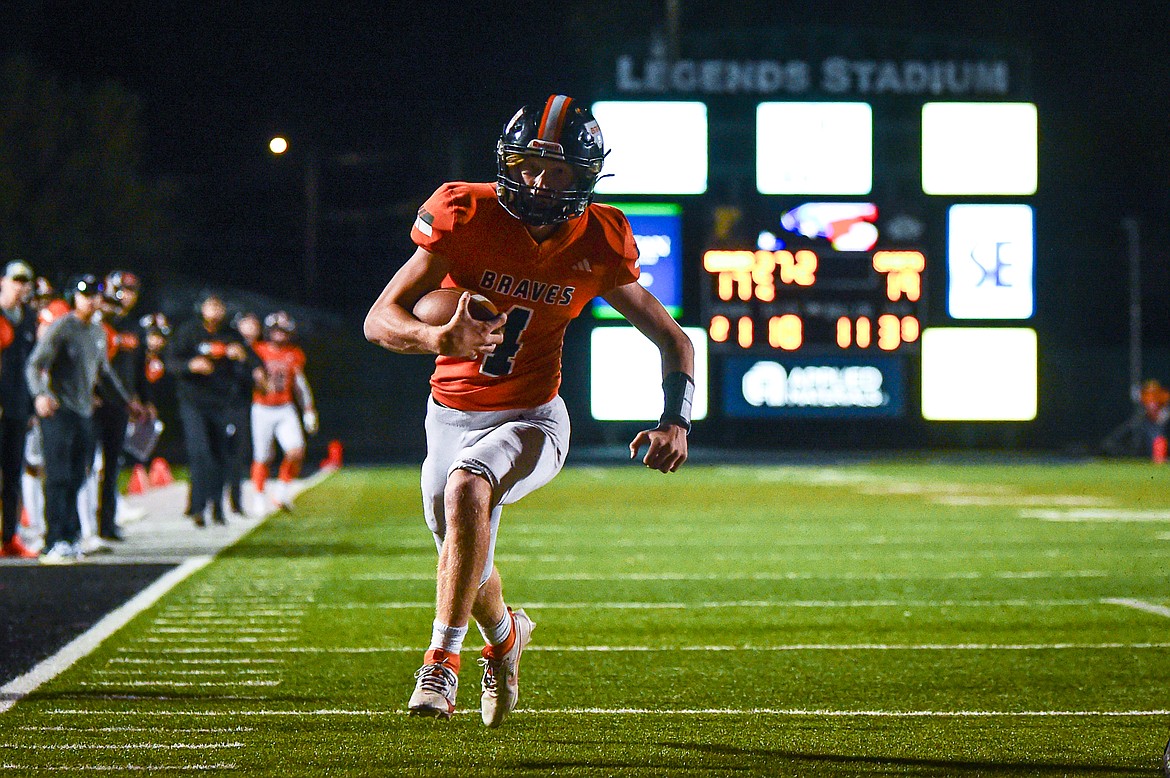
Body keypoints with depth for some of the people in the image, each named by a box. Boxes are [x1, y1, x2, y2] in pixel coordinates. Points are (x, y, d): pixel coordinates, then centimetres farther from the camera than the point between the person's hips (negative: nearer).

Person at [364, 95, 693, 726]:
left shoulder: (596, 247, -10)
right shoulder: (467, 217, -16)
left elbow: (673, 341, -1)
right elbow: (379, 320, -20)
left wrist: (675, 421, -19)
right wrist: (439, 338, -41)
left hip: (529, 419, -2)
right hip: (451, 415, 2)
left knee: (467, 489, -33)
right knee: (465, 561, 15)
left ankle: (443, 661, -25)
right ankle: (504, 635, 52)